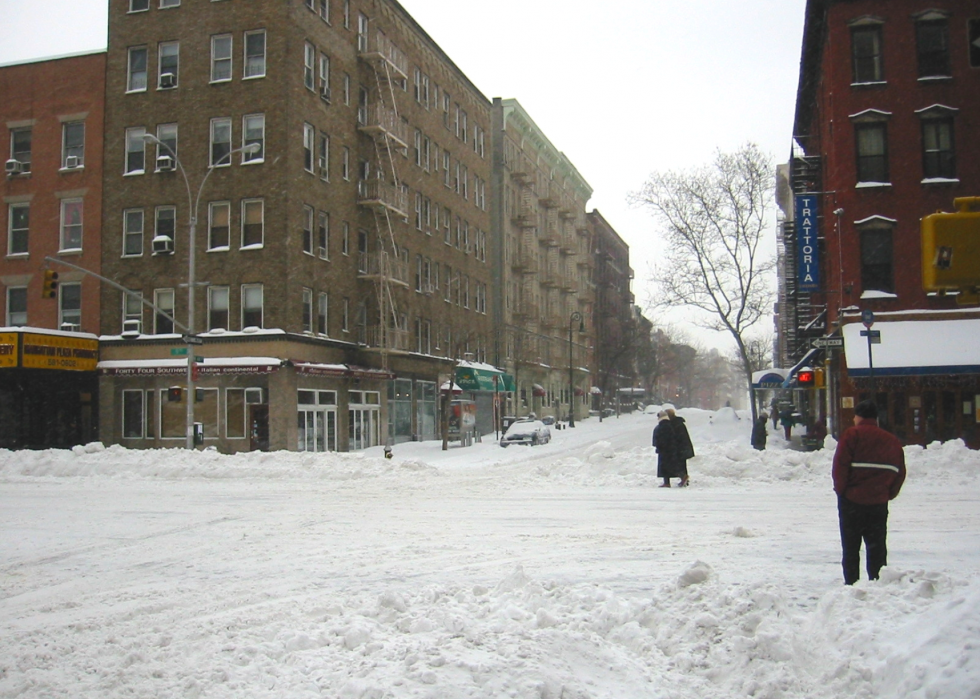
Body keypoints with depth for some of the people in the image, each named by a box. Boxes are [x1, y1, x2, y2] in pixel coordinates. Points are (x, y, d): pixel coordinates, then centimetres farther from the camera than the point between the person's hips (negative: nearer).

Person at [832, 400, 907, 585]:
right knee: (877, 547, 11)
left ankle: (851, 583, 2)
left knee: (851, 547, 3)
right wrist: (888, 494, 15)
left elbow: (840, 465, -13)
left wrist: (840, 489, -2)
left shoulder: (852, 435, -7)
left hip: (852, 500, -4)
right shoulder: (892, 441, 9)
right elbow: (899, 473, 9)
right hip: (879, 502, 4)